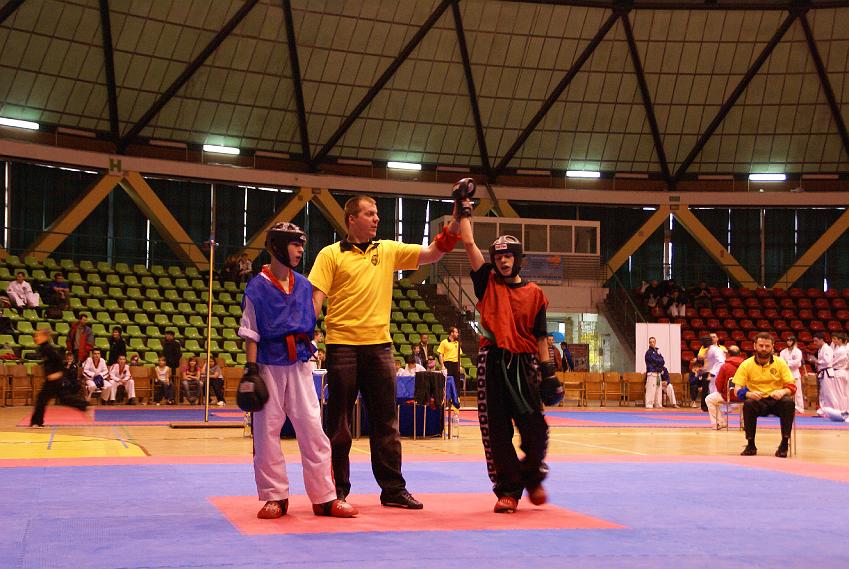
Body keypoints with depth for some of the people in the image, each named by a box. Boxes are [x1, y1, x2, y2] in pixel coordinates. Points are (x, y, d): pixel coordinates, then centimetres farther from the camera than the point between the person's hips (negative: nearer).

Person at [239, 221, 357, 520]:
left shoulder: (304, 285, 8)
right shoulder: (257, 287, -5)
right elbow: (250, 333, -5)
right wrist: (251, 368, -11)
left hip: (299, 365, 4)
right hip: (269, 366, -4)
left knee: (313, 430, 2)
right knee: (266, 433, 4)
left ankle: (326, 498, 7)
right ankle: (274, 497, 16)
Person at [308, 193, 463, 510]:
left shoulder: (388, 250, 11)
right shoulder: (331, 254, 0)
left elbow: (431, 254, 6)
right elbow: (316, 297, -4)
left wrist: (454, 226, -7)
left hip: (379, 344, 4)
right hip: (342, 344, -3)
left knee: (385, 423, 7)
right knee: (339, 421, 4)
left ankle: (393, 489, 14)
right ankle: (337, 490, 14)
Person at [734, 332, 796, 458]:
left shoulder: (780, 363, 0)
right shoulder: (746, 365, -1)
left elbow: (792, 386, -2)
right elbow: (737, 390, -6)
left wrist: (783, 391, -26)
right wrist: (749, 394, -29)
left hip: (776, 400, 0)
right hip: (758, 401, 0)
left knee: (789, 402, -32)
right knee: (748, 404, -34)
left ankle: (784, 444, -21)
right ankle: (750, 445, -19)